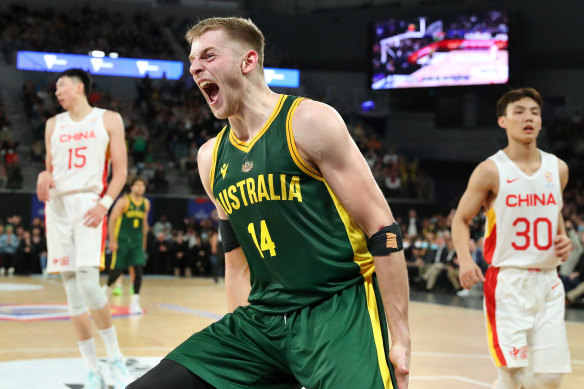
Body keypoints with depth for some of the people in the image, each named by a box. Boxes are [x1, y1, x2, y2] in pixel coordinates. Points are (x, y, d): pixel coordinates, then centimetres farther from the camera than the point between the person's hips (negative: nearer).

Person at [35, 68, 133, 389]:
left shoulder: (108, 120, 5)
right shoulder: (53, 124, 17)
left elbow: (120, 171, 1)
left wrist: (105, 203, -14)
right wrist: (44, 176, -2)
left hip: (89, 203, -4)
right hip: (58, 206, 5)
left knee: (88, 282, -20)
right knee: (72, 290, 1)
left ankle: (115, 357, -1)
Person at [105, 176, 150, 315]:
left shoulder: (146, 203, 9)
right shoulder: (123, 201, -8)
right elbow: (112, 220, -9)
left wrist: (144, 241, 20)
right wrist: (112, 240, -14)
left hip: (137, 241, 4)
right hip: (122, 241, -4)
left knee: (138, 268, -10)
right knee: (117, 271, -1)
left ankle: (135, 302, -6)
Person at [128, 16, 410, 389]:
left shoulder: (309, 121, -8)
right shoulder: (211, 157, 12)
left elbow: (383, 231, -10)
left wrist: (400, 337, -12)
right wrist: (239, 340, 16)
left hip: (340, 309, -6)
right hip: (263, 318, 6)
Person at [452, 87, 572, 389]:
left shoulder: (558, 169, 8)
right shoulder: (491, 171, -6)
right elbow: (460, 219, 0)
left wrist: (563, 239, 4)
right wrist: (465, 259, -17)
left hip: (548, 282, 5)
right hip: (508, 282, -5)